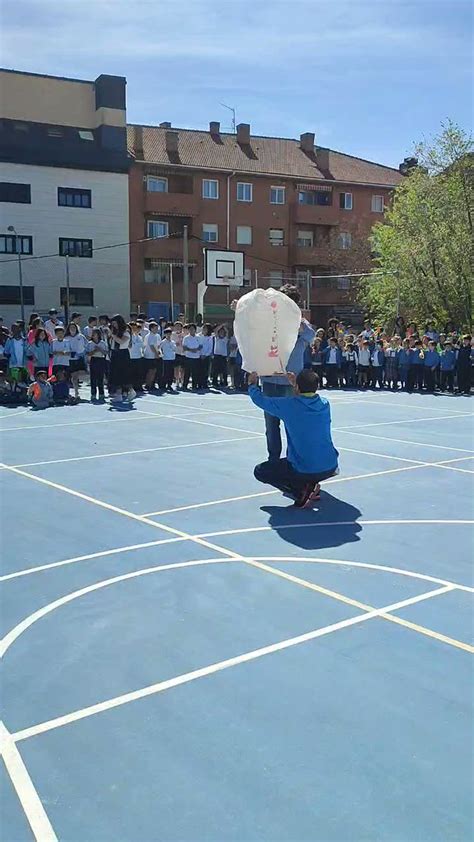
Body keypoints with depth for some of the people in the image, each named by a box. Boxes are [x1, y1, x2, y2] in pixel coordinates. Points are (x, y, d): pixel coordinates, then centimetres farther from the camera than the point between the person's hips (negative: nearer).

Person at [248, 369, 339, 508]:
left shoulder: (288, 405, -12)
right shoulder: (325, 404, 1)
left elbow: (261, 400, 5)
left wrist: (252, 385, 24)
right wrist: (297, 384, 34)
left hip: (304, 470, -6)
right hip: (330, 467, 6)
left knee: (259, 471, 13)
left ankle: (300, 491, -4)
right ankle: (311, 485, 17)